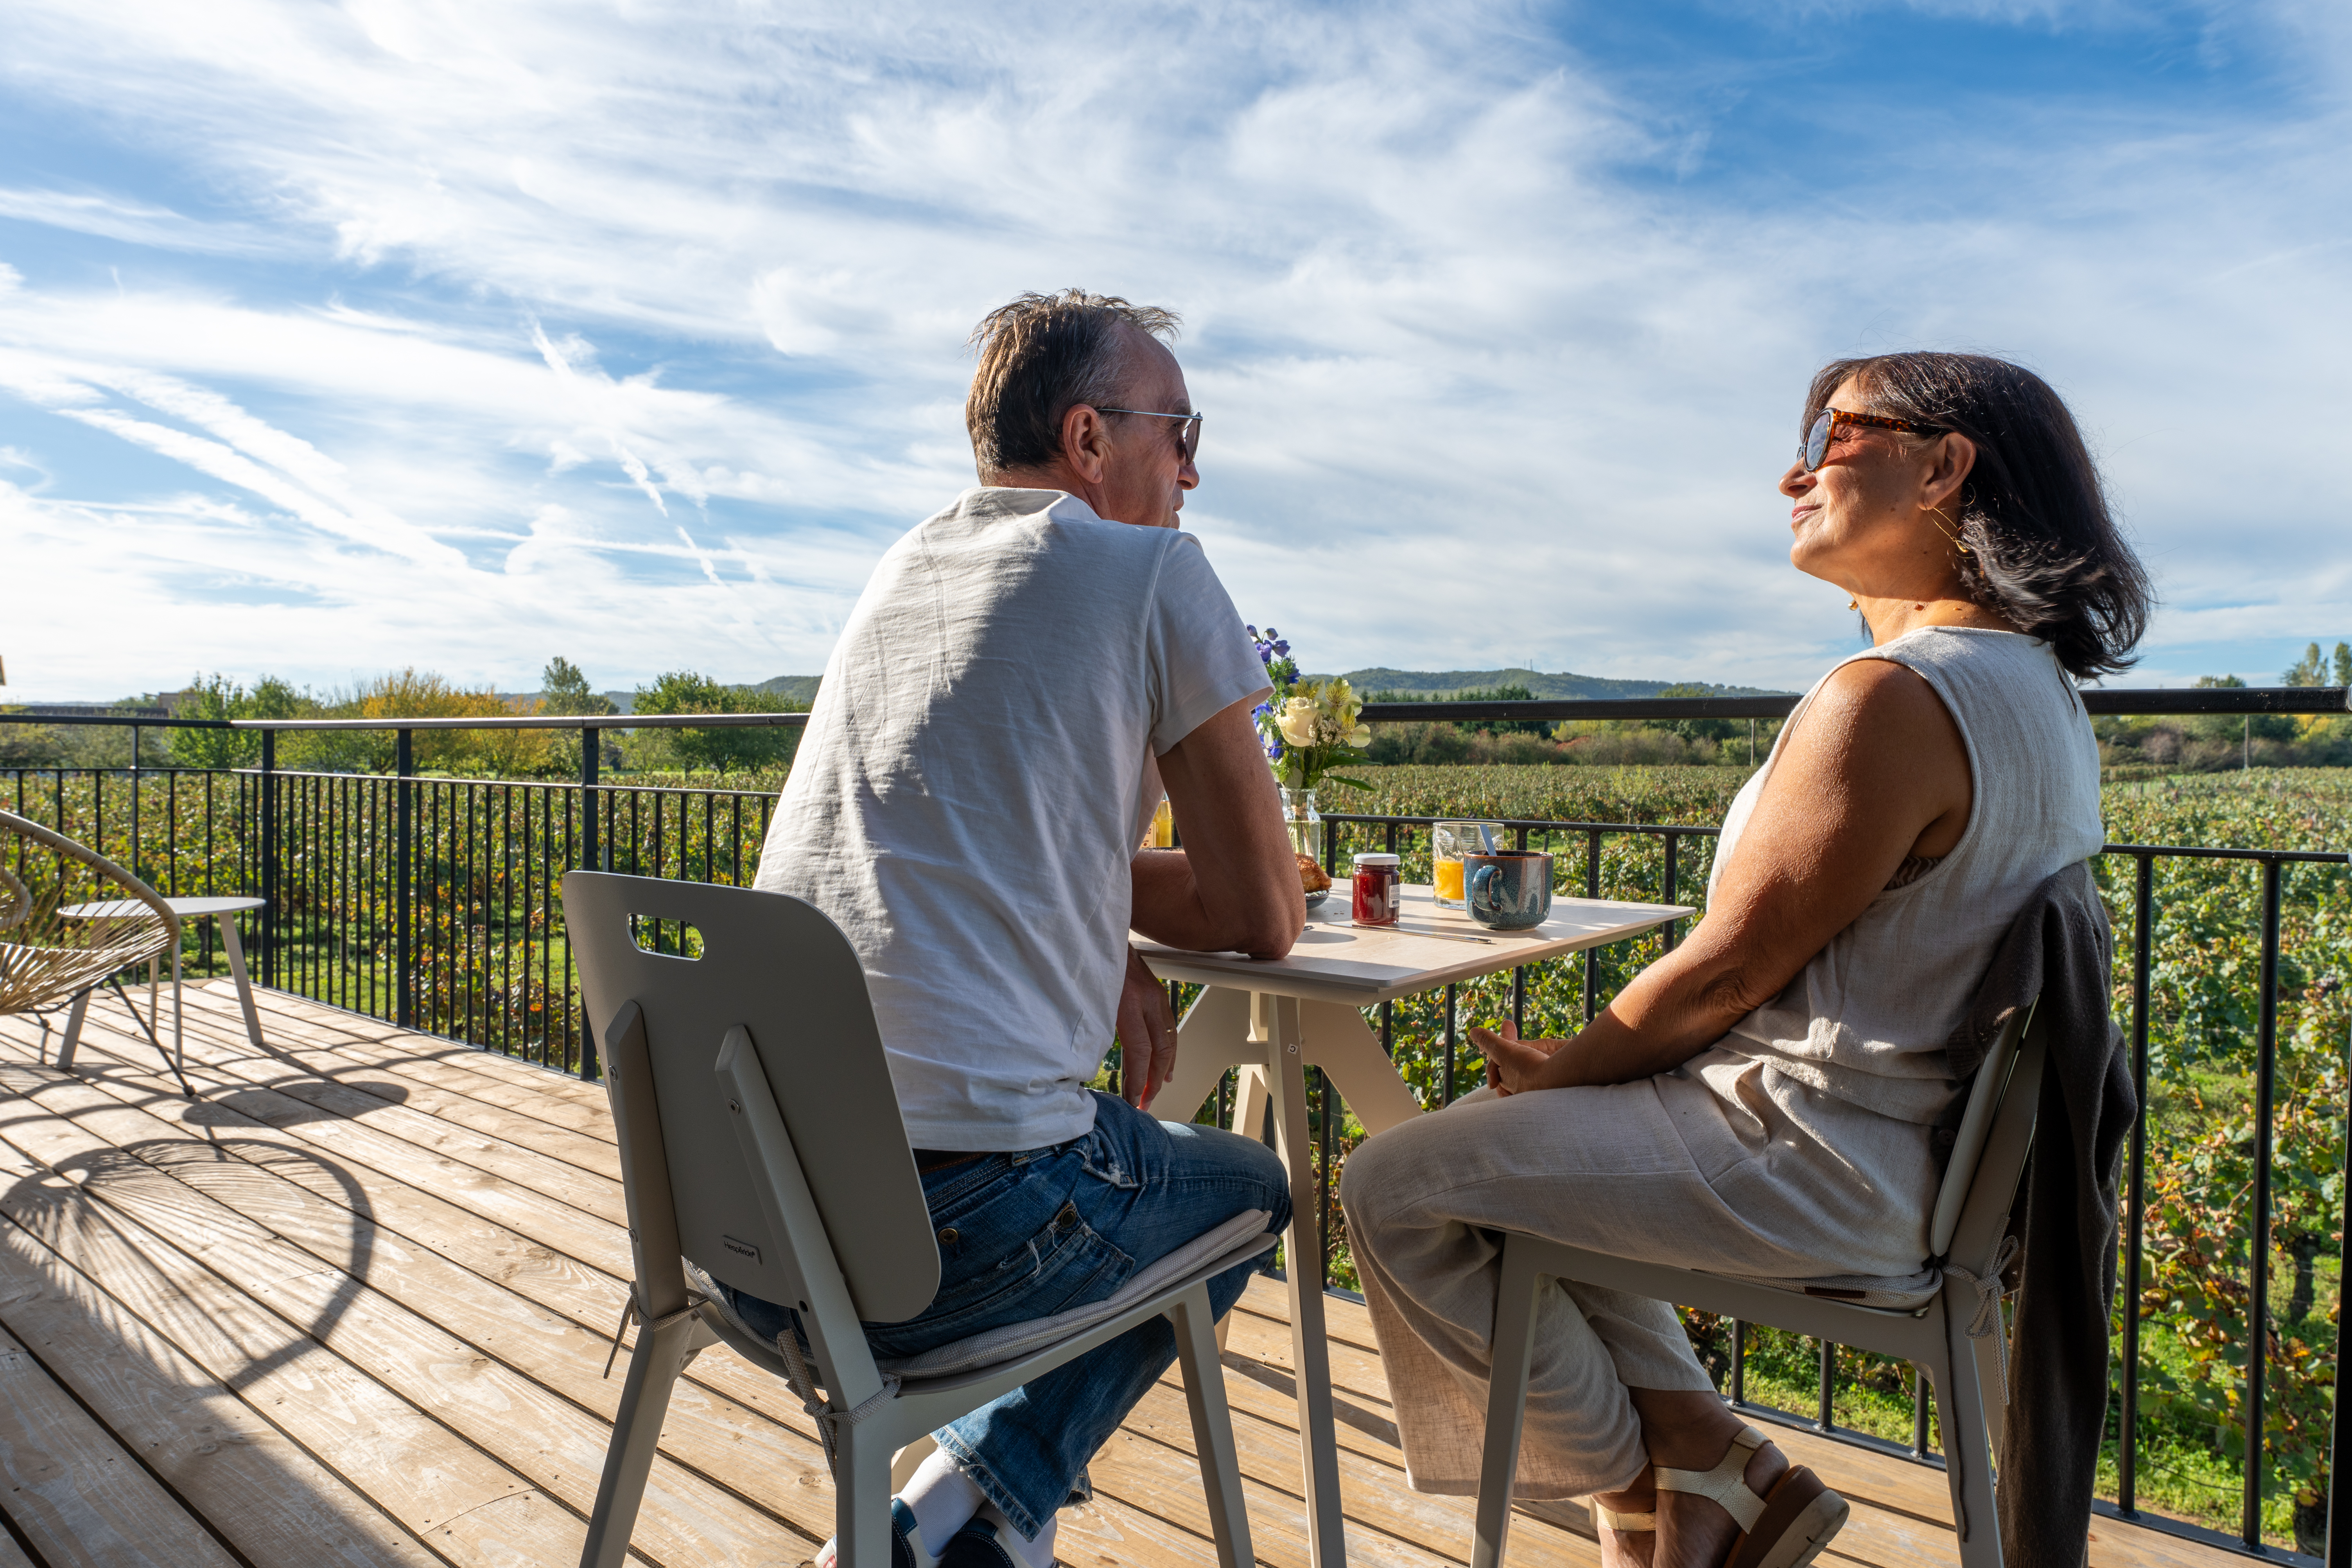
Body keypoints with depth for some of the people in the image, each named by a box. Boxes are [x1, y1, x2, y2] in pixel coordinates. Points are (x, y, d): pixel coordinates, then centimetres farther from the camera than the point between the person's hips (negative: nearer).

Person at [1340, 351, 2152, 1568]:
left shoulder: (1889, 699, -25)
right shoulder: (2038, 687, 9)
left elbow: (1727, 970, -21)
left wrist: (1563, 1068, -2)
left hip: (1822, 1169, -10)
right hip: (1919, 1147, 10)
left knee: (1393, 1186, -5)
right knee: (1522, 1147, 23)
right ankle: (1698, 1460, 20)